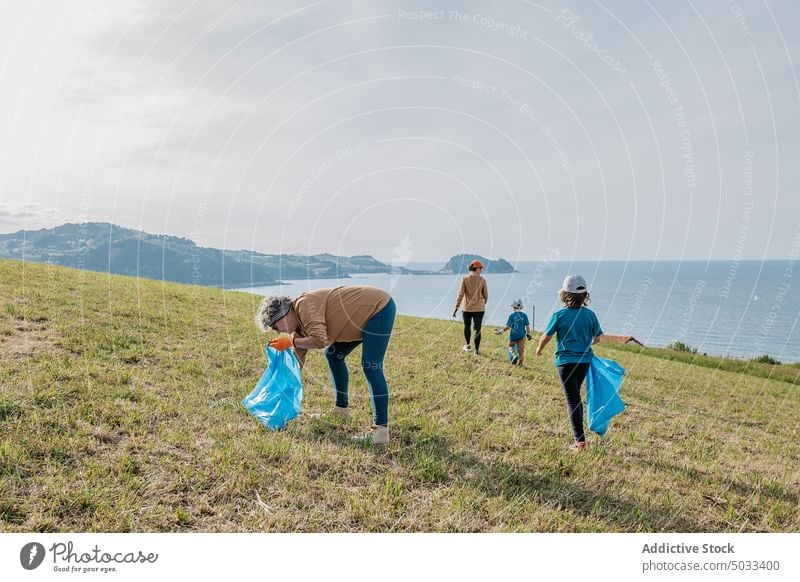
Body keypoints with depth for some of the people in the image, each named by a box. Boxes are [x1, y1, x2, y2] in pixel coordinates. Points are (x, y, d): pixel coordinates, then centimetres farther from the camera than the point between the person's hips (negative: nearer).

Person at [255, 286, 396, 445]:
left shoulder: (305, 305, -21)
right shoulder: (299, 322, 7)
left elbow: (319, 341, -34)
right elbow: (298, 360, 15)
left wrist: (290, 341, -20)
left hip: (380, 308, -10)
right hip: (367, 313, 10)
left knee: (371, 367, -18)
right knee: (333, 354, 16)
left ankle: (381, 429, -17)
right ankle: (341, 408, 25)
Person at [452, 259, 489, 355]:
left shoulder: (464, 279, -8)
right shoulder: (482, 280, -6)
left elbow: (460, 294, -12)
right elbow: (486, 295, 1)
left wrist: (456, 307, -9)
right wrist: (484, 303, 23)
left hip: (466, 307, 1)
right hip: (479, 308, -1)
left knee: (467, 326, 22)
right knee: (477, 329, 4)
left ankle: (468, 345, 35)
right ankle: (477, 350, 4)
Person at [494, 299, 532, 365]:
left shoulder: (512, 316, -10)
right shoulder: (524, 315, -1)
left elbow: (508, 327, -8)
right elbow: (527, 325, 2)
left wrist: (501, 331, 4)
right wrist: (528, 333, 14)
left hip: (513, 335, -2)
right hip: (522, 335, 2)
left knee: (510, 345, 20)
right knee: (521, 349, 9)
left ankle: (514, 355, -3)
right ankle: (520, 362, 1)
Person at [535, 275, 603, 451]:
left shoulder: (559, 315, -12)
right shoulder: (590, 314, -2)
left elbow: (545, 337, -4)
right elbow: (597, 338, 8)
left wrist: (539, 349, 16)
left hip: (566, 361, -4)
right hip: (585, 360, 4)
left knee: (572, 399, -1)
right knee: (576, 395, 23)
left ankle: (580, 440, -5)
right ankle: (578, 432, 33)